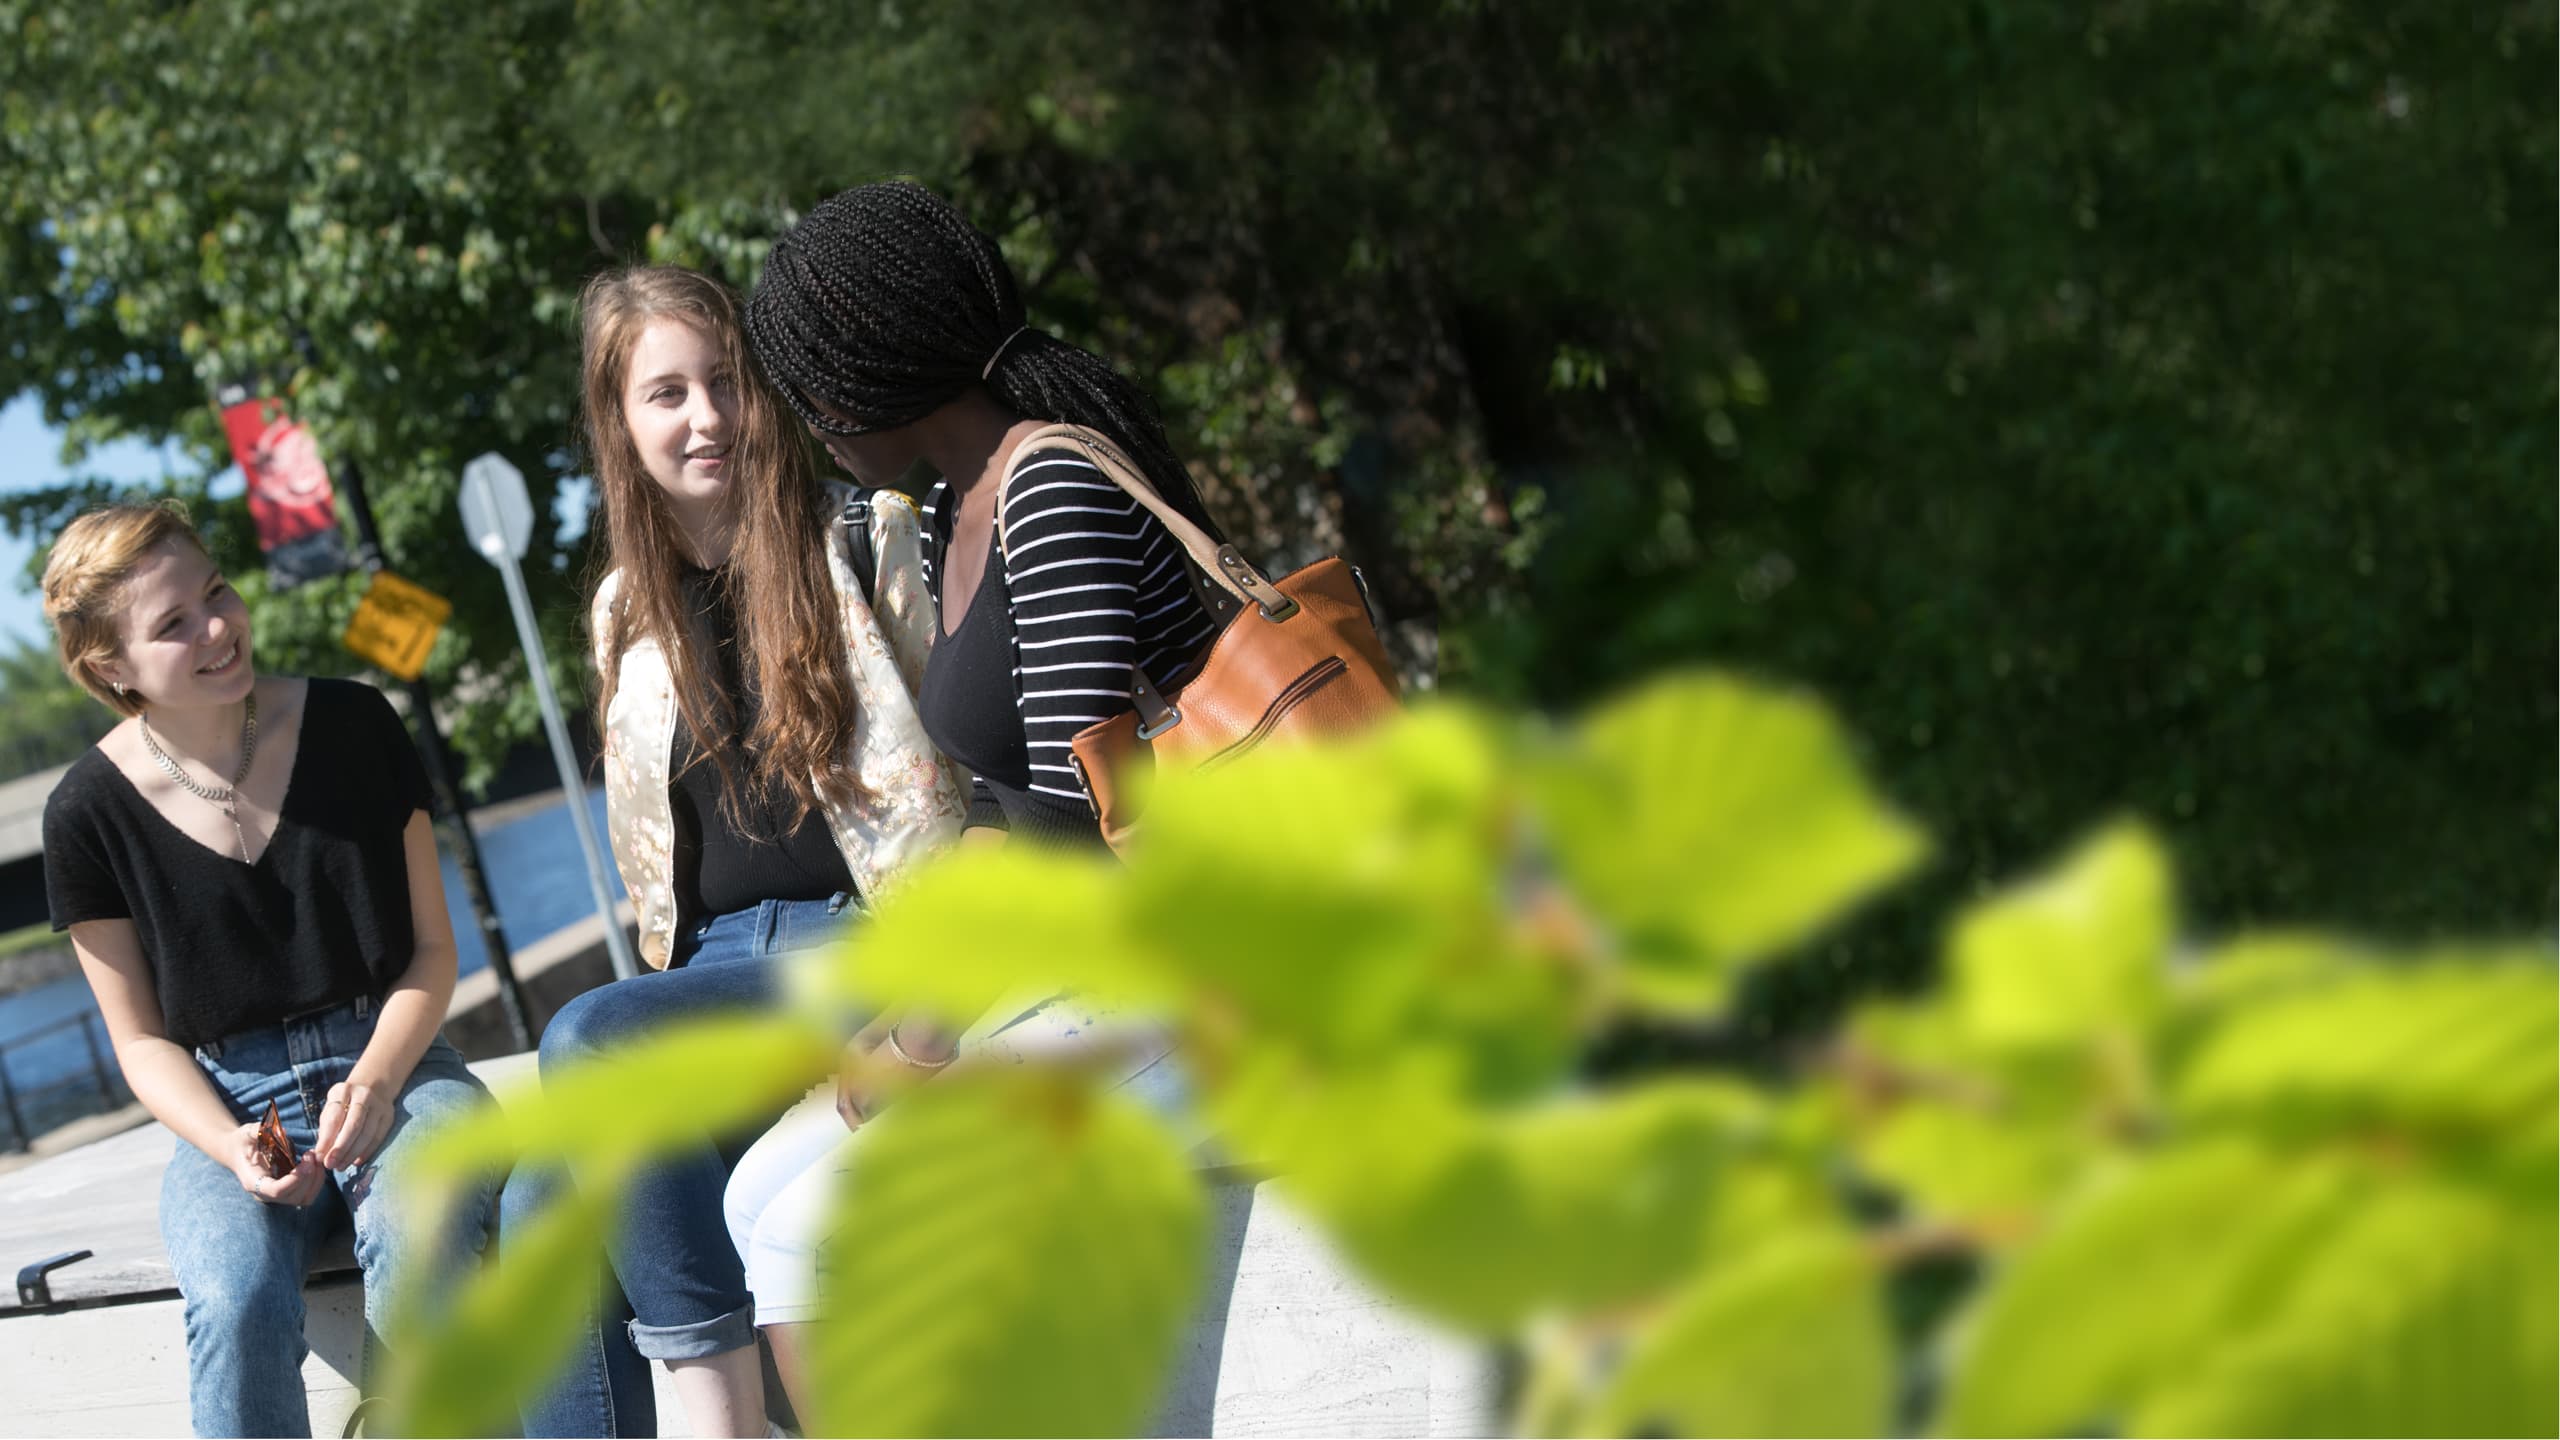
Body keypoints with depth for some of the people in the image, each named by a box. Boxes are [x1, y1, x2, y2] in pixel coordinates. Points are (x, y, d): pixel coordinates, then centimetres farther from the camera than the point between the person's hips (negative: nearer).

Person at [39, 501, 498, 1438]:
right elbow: (142, 1039, 5)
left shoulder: (351, 727, -1)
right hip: (228, 1104, 0)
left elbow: (431, 947, 4)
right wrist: (232, 1149, -15)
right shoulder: (91, 812, -3)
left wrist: (376, 1081, -14)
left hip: (394, 1061, 0)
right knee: (237, 1299, -32)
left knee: (417, 1237, -34)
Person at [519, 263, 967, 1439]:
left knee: (589, 1039, -30)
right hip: (717, 965, 5)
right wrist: (685, 977, 6)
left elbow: (974, 756, -3)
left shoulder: (869, 536, 0)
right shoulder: (627, 610, 15)